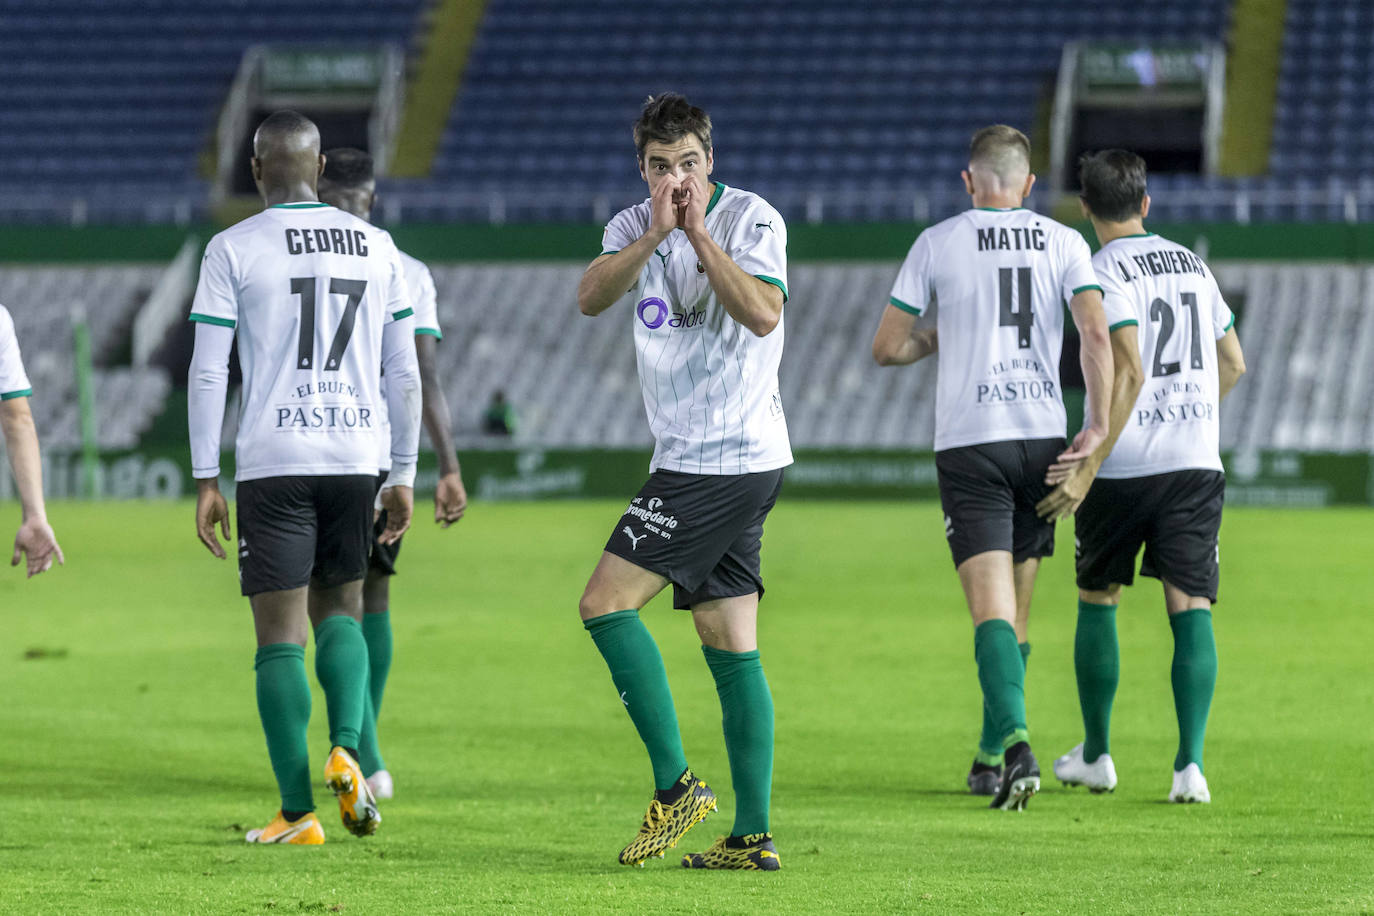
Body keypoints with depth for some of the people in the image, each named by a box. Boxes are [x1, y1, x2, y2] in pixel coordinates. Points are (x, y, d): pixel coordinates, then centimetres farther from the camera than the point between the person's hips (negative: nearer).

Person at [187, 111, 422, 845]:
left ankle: (297, 812, -2)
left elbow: (208, 372, -4)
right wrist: (403, 474, 17)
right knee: (339, 611, 20)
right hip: (355, 456, 3)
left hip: (272, 462, -3)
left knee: (280, 637, 0)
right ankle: (345, 749, -3)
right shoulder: (376, 248, 8)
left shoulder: (233, 249, -2)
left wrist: (205, 480, 1)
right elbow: (403, 372, 10)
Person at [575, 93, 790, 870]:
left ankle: (676, 785, -8)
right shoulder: (635, 229, 10)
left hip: (730, 465, -7)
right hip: (689, 459, 7)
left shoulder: (753, 219, -8)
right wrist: (657, 233, -21)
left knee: (606, 603, -11)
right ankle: (753, 835, 4)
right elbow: (591, 297, -8)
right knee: (732, 649, 5)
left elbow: (763, 315, -24)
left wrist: (698, 232, -23)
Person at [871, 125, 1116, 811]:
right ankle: (992, 758, 23)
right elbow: (1096, 334, -7)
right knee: (1016, 610, 15)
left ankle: (1014, 737, -32)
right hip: (1043, 438, 3)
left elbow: (887, 347, 4)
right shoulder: (1063, 243, 6)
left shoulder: (937, 244, 2)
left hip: (969, 443, -3)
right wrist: (1099, 426, -5)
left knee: (992, 610, -10)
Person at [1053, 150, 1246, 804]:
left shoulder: (1106, 272, -7)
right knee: (1191, 607, -2)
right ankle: (1190, 761, -15)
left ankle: (1096, 754, 23)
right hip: (1196, 460, 4)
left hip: (1123, 464, -4)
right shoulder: (1192, 265, 12)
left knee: (1097, 600, 14)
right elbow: (1232, 364, 19)